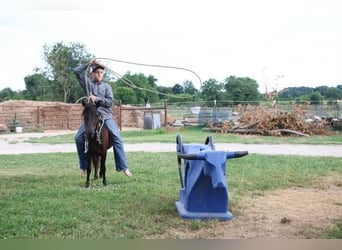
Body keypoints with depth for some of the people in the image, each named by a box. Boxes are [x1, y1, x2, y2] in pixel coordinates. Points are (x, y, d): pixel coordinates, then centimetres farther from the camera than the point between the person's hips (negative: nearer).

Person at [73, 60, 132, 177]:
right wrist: (89, 64, 4)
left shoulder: (107, 86, 11)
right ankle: (84, 166, 6)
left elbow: (109, 102, 0)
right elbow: (76, 71, 5)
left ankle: (123, 167, -13)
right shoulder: (88, 83, 12)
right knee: (78, 138, -10)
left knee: (116, 137, -15)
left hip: (106, 115, -1)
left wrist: (97, 98, -11)